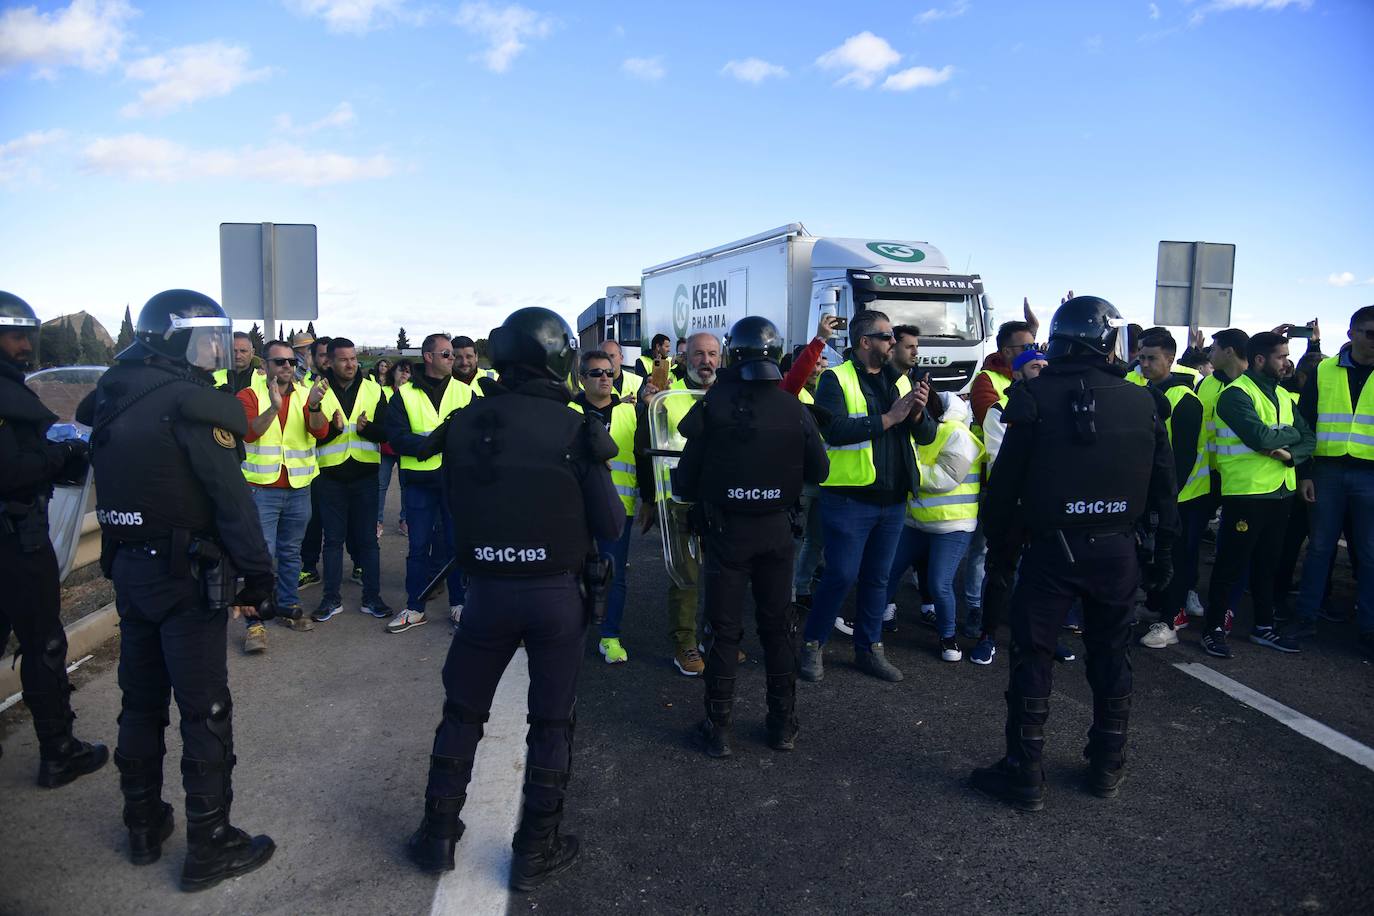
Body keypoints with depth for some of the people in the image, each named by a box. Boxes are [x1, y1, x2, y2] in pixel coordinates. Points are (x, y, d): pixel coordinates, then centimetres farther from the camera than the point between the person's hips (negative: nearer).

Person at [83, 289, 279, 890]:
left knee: (140, 700, 19)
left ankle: (144, 827, 33)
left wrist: (124, 557, 16)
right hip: (185, 573, -8)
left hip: (127, 568, 8)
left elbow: (110, 484, 12)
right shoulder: (191, 403, -18)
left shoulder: (113, 397, 8)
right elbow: (231, 500, -20)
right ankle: (209, 849, 12)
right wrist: (257, 576, -15)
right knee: (205, 711, 2)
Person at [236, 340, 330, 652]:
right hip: (261, 488, -3)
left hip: (298, 488, 3)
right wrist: (274, 407, -34)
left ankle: (290, 607, 27)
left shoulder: (306, 393, 4)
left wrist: (313, 406, -31)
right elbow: (248, 433, -20)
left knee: (291, 553, 14)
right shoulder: (250, 395, -4)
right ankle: (255, 622, -1)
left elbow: (320, 431, -11)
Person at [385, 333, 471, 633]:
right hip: (419, 481, -1)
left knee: (458, 543, 7)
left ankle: (459, 604, 20)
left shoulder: (464, 392, 7)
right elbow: (396, 438, -8)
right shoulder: (404, 395, 2)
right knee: (419, 546, 8)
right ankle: (415, 608, 20)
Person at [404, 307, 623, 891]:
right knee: (552, 722, 14)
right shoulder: (574, 429, -13)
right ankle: (536, 851, 24)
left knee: (462, 712, 20)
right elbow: (610, 526, -9)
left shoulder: (463, 424, -5)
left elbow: (453, 505, 7)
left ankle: (438, 836, 33)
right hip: (557, 593, -2)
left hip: (487, 589, 2)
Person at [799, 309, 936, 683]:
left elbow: (927, 436, 9)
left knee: (877, 578, 14)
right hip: (849, 498, -6)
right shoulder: (836, 379, -6)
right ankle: (812, 644, 16)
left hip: (893, 499, 6)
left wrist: (918, 413, -12)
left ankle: (869, 648, 27)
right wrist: (888, 418, -22)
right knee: (841, 576, -2)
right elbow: (834, 429, -23)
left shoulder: (899, 381, 12)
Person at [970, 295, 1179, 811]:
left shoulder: (1035, 397, -9)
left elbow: (1007, 479, -9)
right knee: (1111, 656, 17)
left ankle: (1025, 775, 10)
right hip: (1117, 549, 4)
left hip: (1052, 548, -3)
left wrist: (996, 536, 4)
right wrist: (1162, 551, 17)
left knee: (1033, 657, 5)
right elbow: (1163, 488, 7)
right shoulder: (1143, 403, 2)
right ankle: (1107, 767, 29)